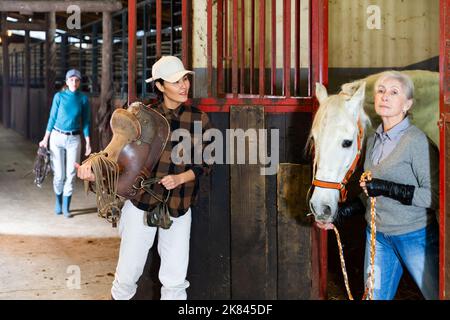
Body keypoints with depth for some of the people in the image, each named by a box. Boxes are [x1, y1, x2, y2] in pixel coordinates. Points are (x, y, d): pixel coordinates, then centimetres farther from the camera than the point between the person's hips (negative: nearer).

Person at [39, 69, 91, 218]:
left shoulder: (83, 98, 1)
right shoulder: (59, 96, -2)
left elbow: (86, 121, 5)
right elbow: (52, 118, 2)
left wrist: (88, 143, 2)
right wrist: (45, 139, 2)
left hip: (74, 139, 1)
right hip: (57, 137, -1)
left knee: (70, 174, 0)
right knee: (59, 174, 2)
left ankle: (66, 207, 10)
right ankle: (58, 202, 25)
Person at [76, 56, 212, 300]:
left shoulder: (199, 119, 2)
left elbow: (204, 165, 5)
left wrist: (179, 178, -13)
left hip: (178, 206, 1)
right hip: (141, 201, -1)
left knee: (175, 279, 3)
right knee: (128, 273, 4)